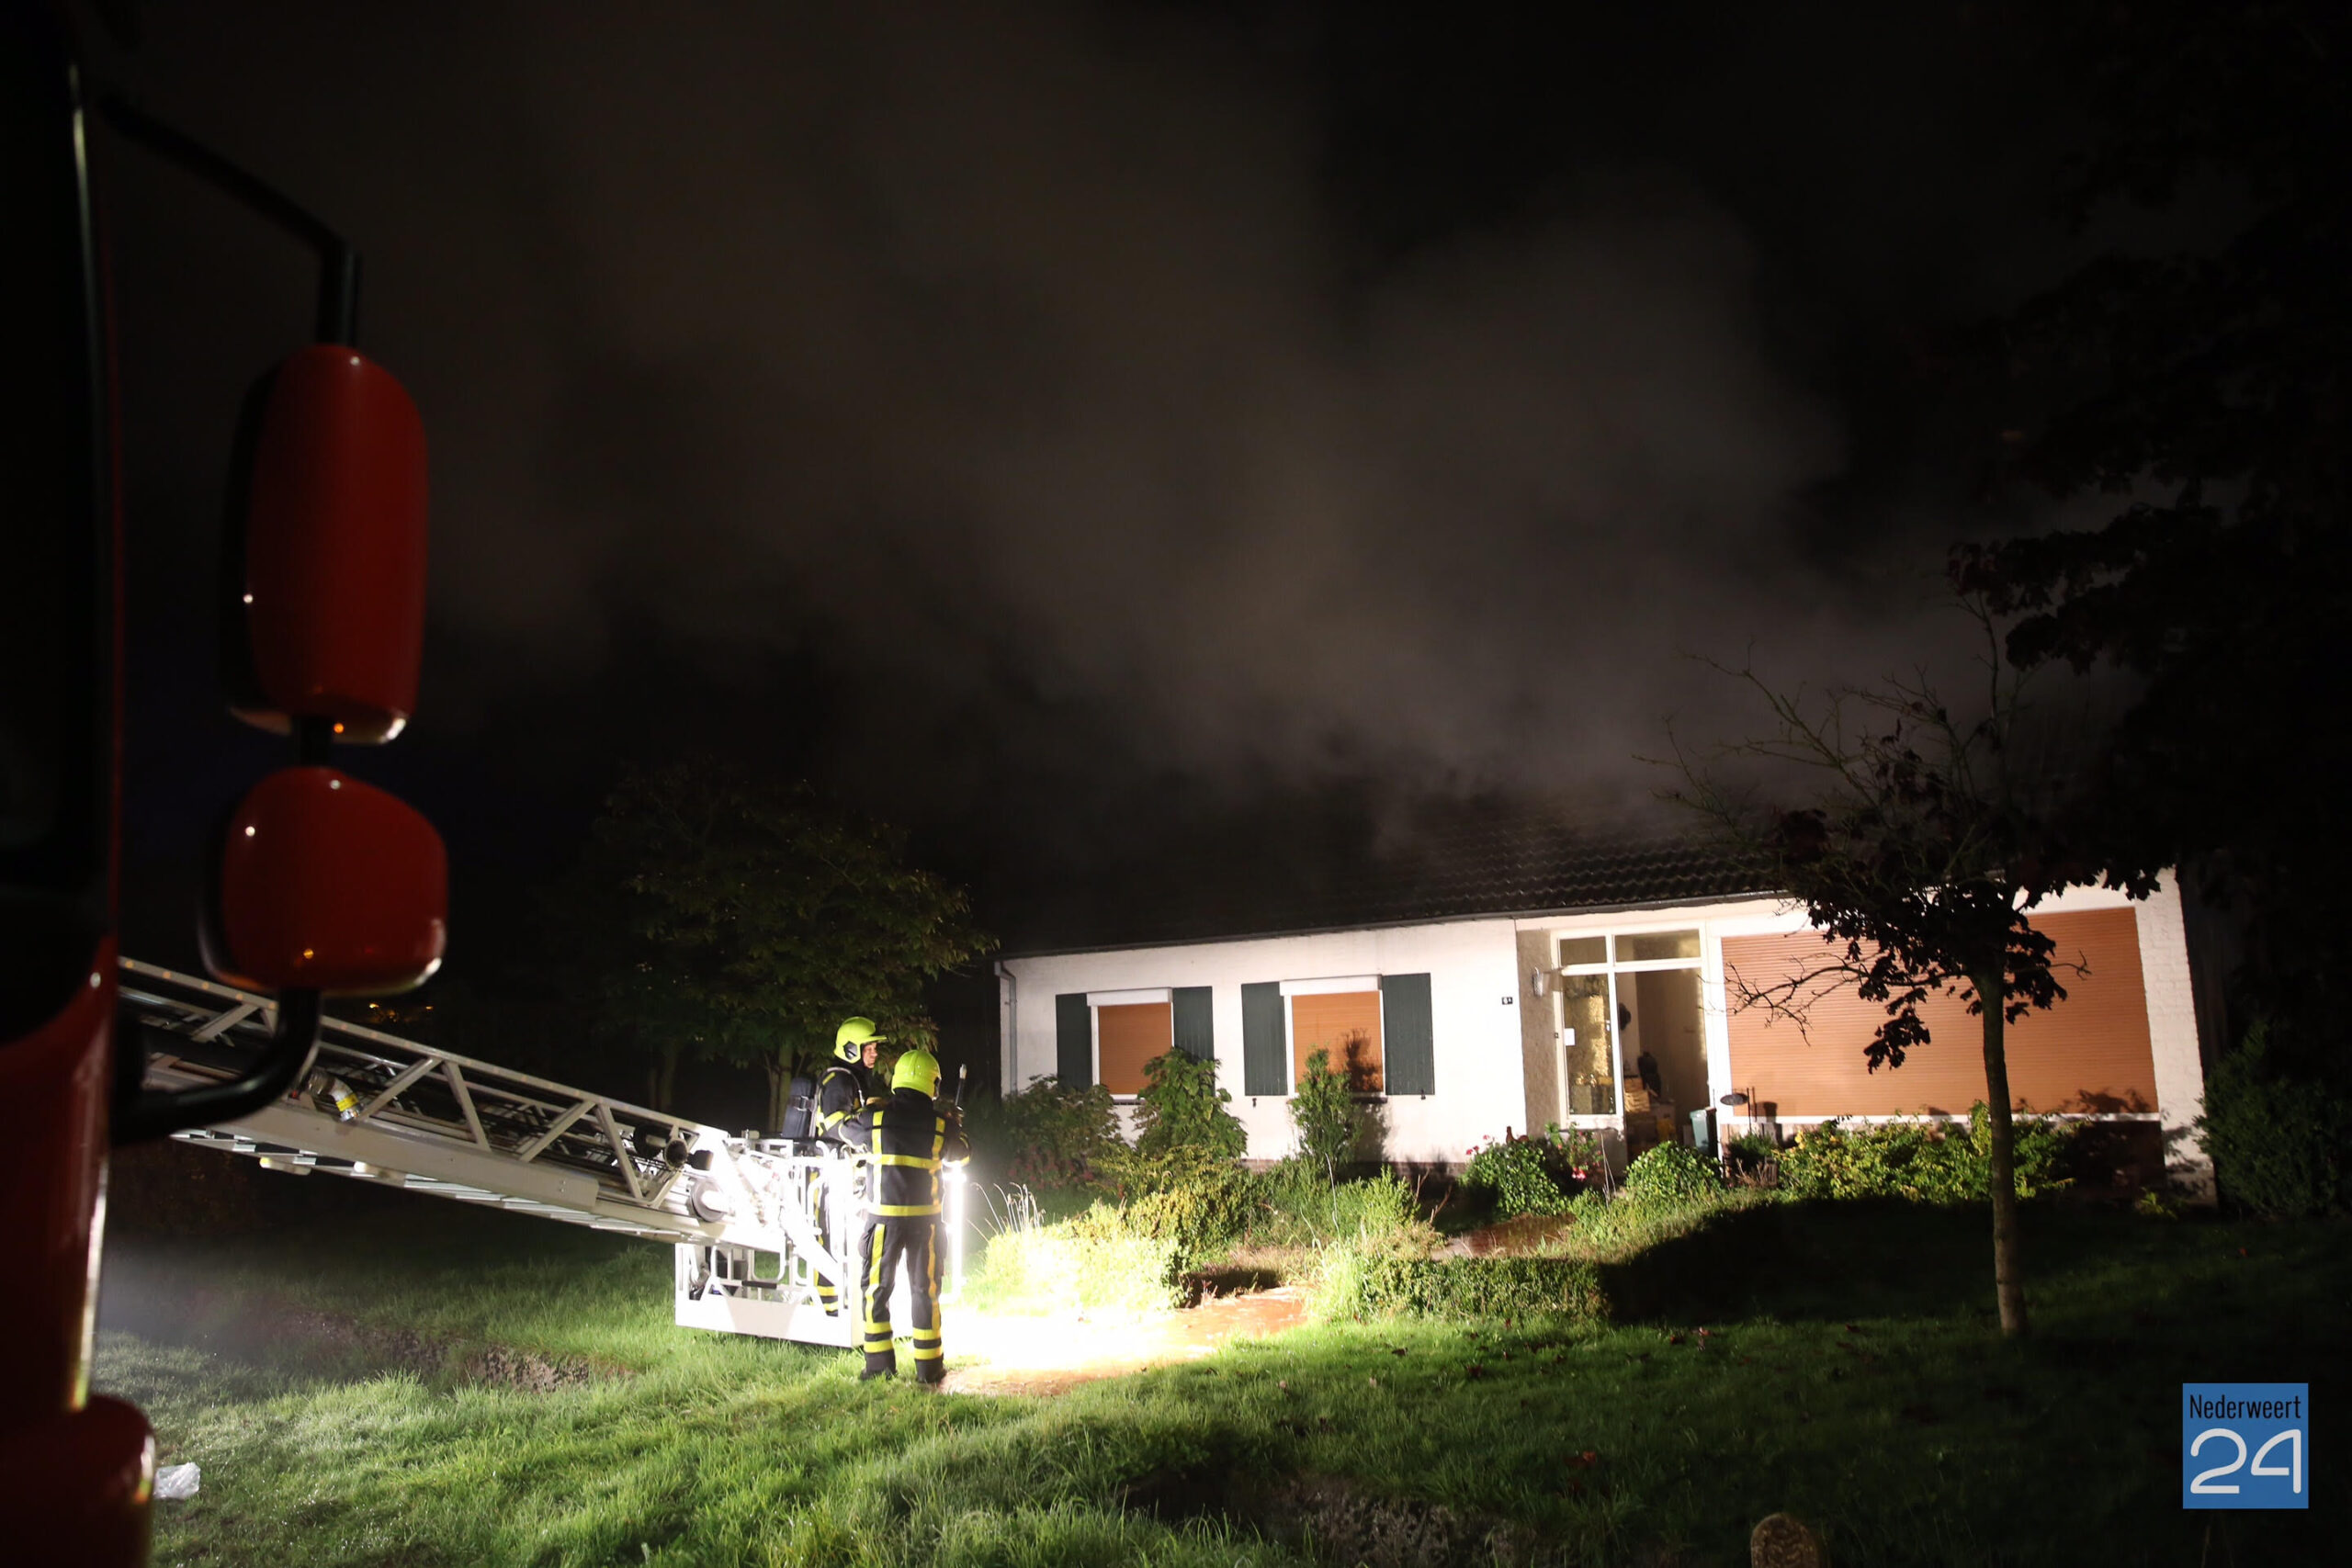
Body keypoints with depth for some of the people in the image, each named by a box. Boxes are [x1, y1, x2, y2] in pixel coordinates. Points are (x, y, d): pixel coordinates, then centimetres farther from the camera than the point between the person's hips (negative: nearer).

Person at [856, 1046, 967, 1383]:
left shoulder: (876, 1115, -6)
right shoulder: (940, 1121, -2)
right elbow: (962, 1155, 15)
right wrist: (955, 1124, 32)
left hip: (884, 1215, -1)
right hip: (924, 1217, 1)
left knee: (876, 1288, 10)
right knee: (924, 1290, 11)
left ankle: (879, 1364, 10)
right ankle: (929, 1366, 15)